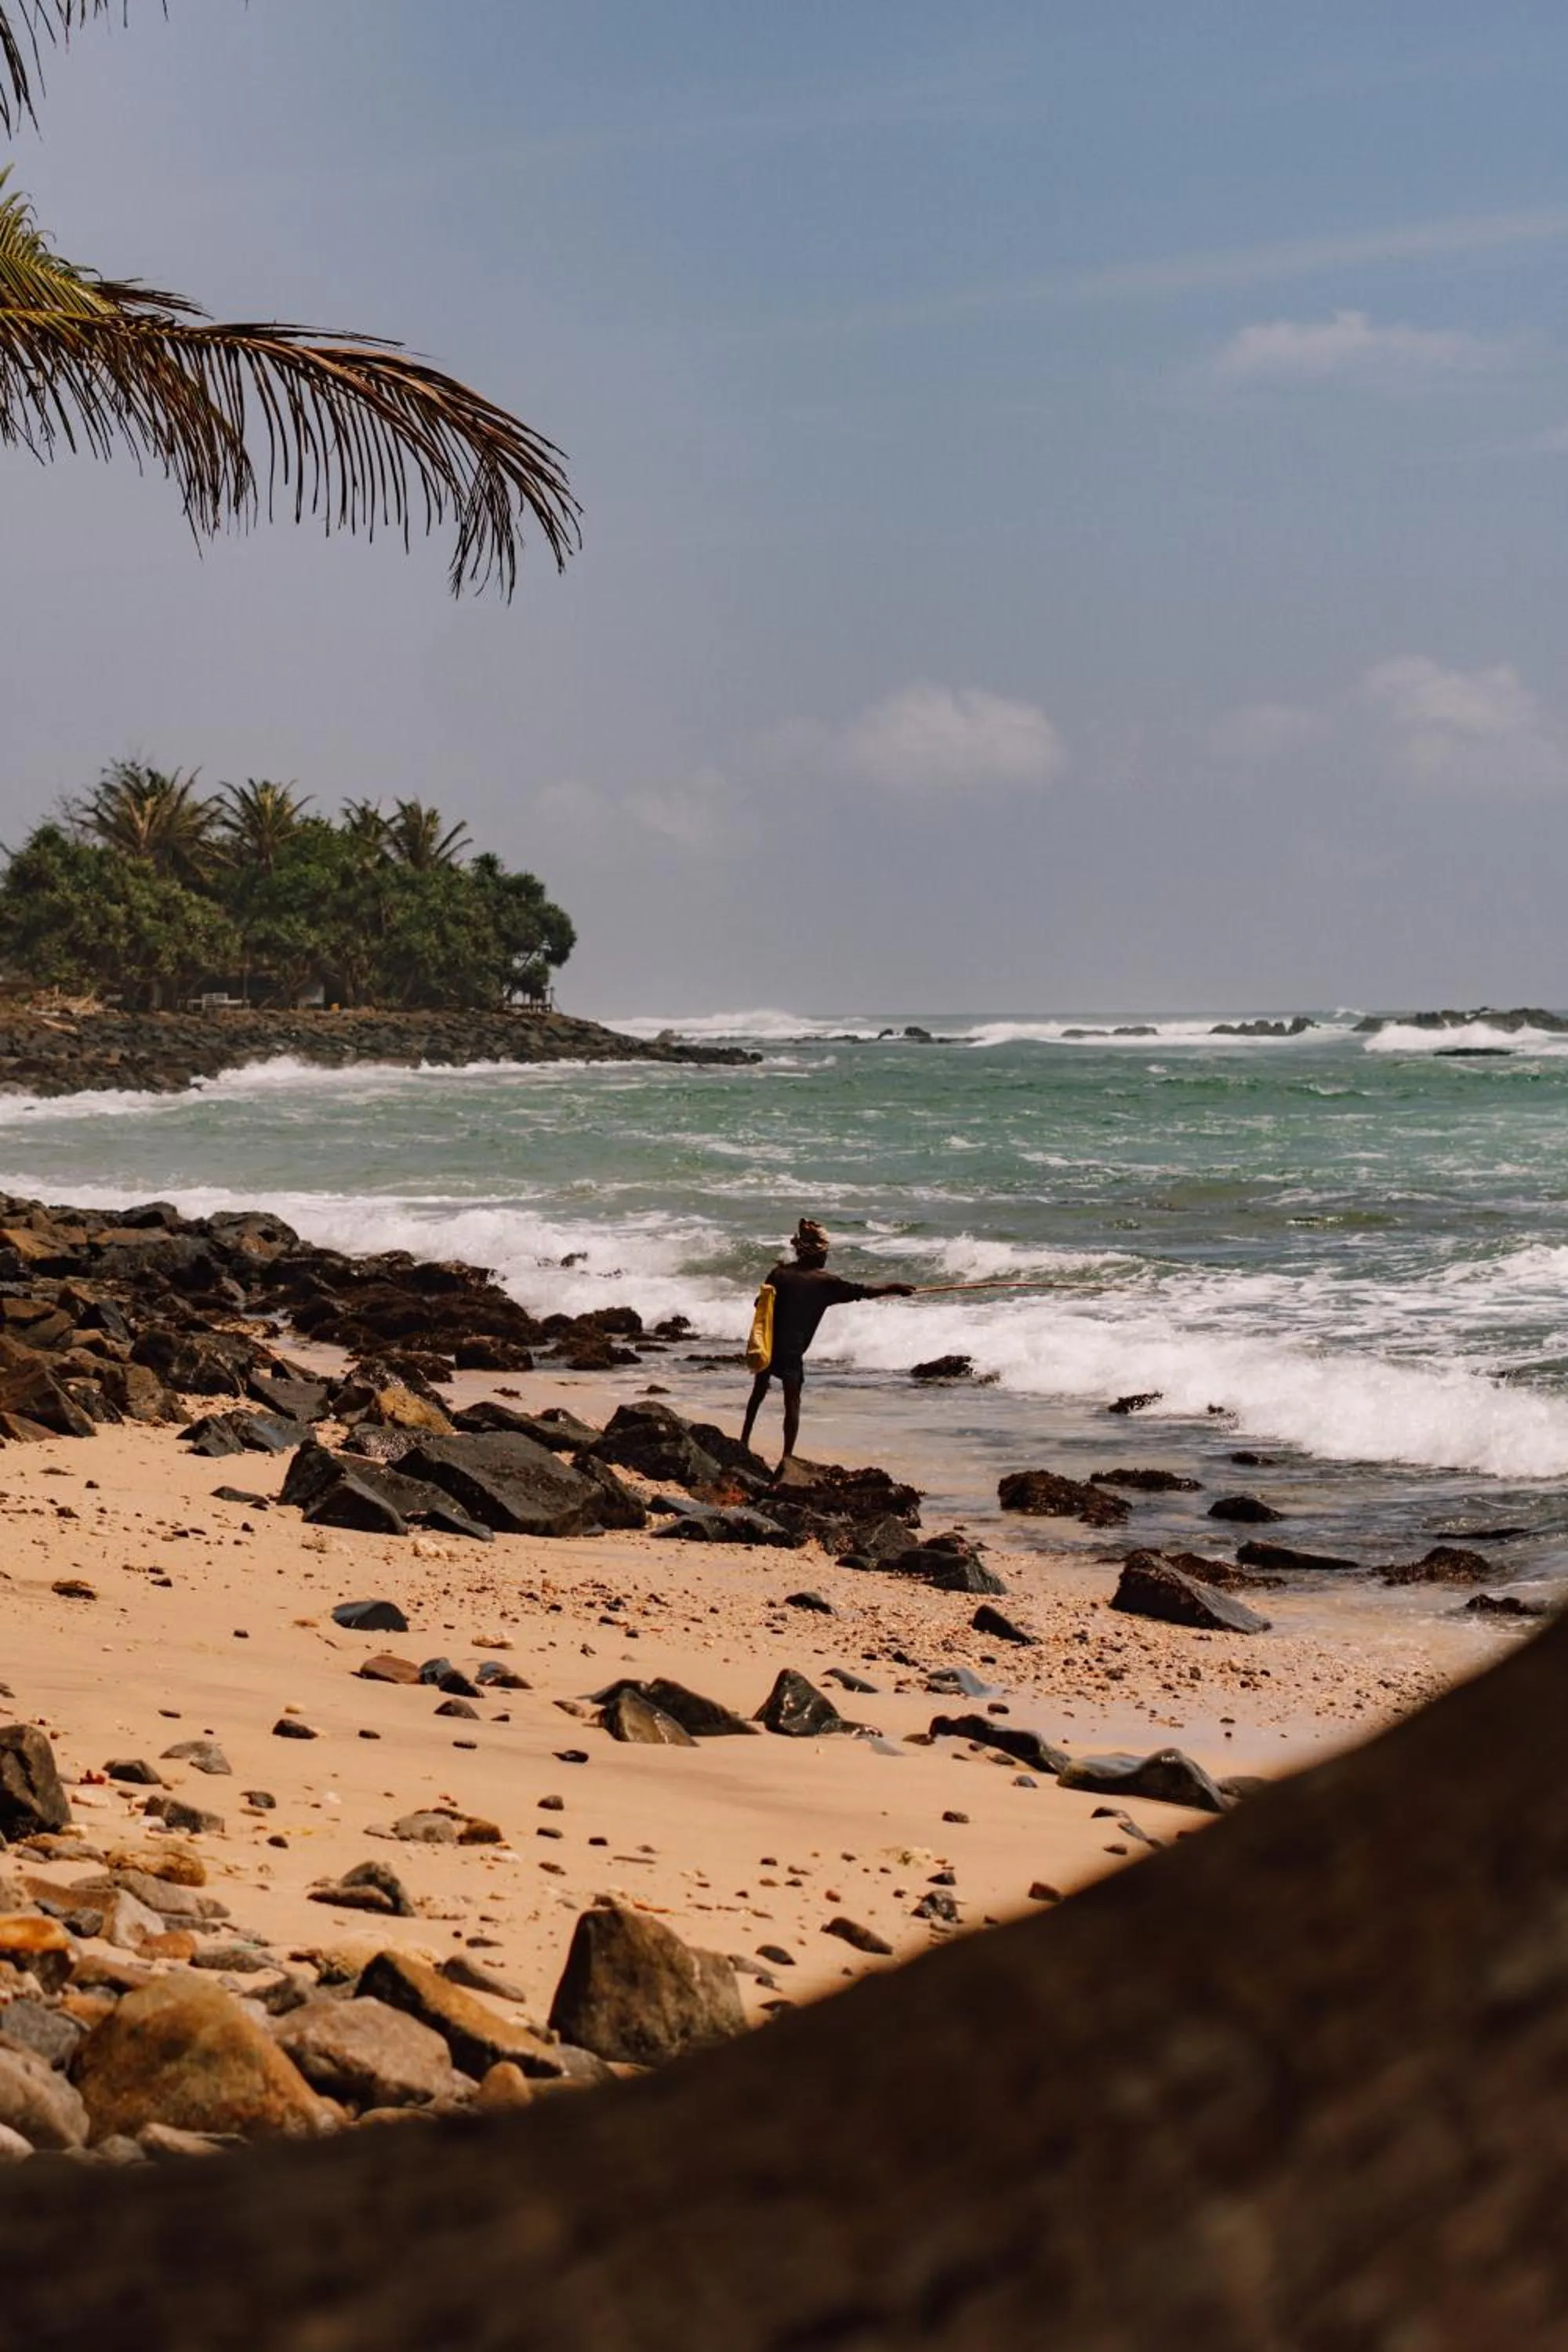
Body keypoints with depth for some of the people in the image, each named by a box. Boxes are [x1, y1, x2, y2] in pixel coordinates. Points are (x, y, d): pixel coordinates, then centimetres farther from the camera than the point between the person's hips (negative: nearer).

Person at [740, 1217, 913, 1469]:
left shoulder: (780, 1273, 3)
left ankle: (744, 1440, 37)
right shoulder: (824, 1281, -7)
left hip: (766, 1344, 5)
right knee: (792, 1402, 3)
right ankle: (786, 1457, -1)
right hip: (790, 1351, -5)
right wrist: (897, 1288, 6)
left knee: (759, 1391, 26)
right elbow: (864, 1291, -4)